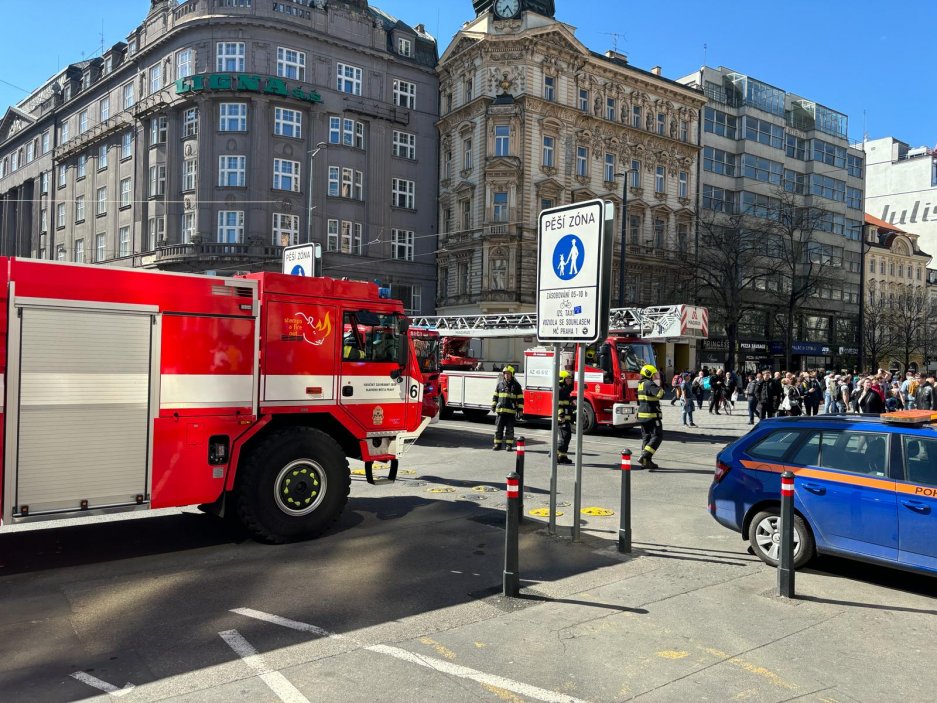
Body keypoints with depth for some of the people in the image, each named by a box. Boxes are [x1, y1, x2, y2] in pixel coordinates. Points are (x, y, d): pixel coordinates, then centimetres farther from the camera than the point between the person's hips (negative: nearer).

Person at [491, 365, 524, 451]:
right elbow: (495, 396, 16)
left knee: (509, 429, 3)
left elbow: (520, 399, 2)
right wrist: (493, 405, 10)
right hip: (500, 410, 2)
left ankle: (509, 445, 10)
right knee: (498, 428, 4)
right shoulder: (500, 384, 9)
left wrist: (520, 410, -3)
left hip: (511, 411, -2)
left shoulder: (516, 385, 2)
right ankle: (497, 445, 10)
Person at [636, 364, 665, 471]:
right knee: (657, 436, -5)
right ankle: (644, 457, -15)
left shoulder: (641, 384, 14)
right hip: (652, 415, -9)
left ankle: (646, 461, 13)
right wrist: (659, 387, -9)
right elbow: (659, 394, -25)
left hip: (642, 415, 9)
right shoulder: (649, 384, -15)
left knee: (646, 437, 12)